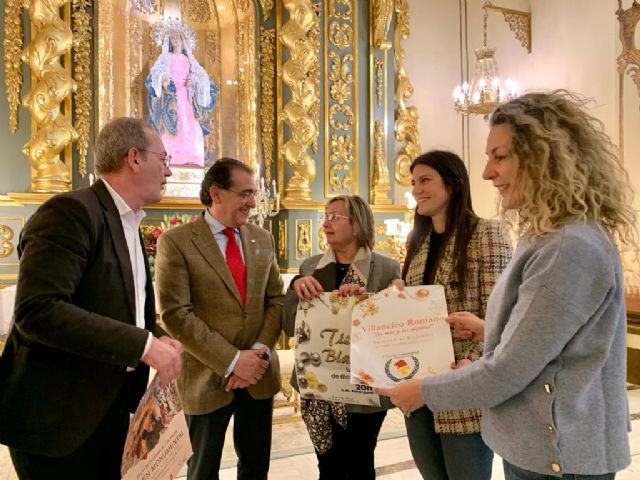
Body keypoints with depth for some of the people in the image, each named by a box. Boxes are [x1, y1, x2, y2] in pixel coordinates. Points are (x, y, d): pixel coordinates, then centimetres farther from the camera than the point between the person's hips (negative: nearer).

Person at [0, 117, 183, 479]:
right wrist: (143, 344, -27)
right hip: (58, 414, -8)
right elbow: (37, 310, -29)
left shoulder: (130, 225, 12)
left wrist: (159, 339, -1)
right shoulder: (72, 212, -18)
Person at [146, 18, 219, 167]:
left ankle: (191, 162, -15)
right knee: (173, 132, -17)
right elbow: (154, 77, 1)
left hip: (188, 99, 3)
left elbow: (203, 80, 15)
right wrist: (163, 81, -21)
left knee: (191, 131, -12)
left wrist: (194, 81, -6)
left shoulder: (189, 61, 23)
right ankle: (173, 161, -21)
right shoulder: (165, 58, 16)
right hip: (171, 100, -2)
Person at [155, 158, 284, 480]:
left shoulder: (262, 239, 6)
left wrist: (261, 351, -10)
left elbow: (276, 300, 6)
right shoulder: (176, 241, -10)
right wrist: (231, 361, -17)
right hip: (209, 378, -4)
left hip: (260, 374, 4)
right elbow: (176, 314, -15)